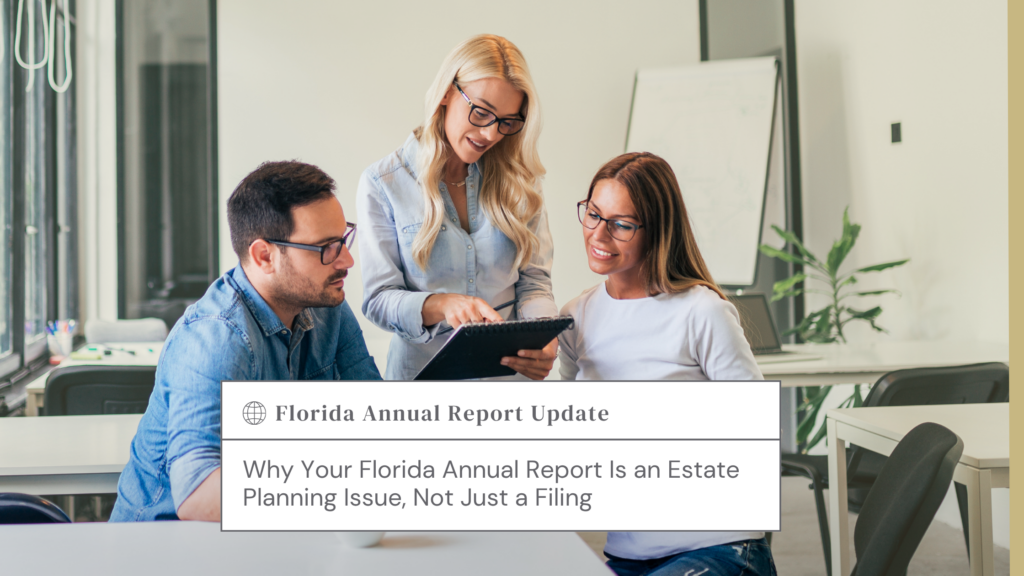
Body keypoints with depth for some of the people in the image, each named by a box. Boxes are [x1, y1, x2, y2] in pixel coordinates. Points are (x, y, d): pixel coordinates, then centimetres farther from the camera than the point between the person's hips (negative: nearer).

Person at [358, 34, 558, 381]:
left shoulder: (518, 179, 7)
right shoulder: (382, 184, -1)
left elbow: (534, 283, 6)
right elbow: (378, 300, -4)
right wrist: (442, 305, -24)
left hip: (511, 369, 4)